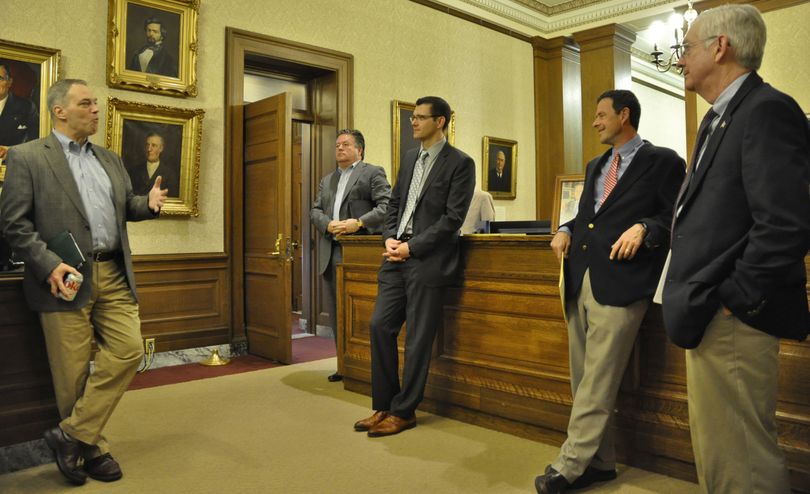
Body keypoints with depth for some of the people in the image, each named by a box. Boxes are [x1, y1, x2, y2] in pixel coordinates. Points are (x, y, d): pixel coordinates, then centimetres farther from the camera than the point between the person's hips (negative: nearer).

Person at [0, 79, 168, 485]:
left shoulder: (109, 159, 17)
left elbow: (124, 207, 24)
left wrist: (148, 204, 1)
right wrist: (49, 264, -16)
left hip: (114, 275, 5)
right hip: (65, 278, -5)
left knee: (128, 351, -3)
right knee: (73, 372, 4)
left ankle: (71, 434, 12)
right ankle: (93, 449, 21)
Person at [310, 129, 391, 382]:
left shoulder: (373, 173, 2)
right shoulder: (326, 180, 23)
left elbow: (387, 206, -9)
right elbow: (315, 211, 15)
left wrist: (358, 223, -20)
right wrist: (329, 224, -6)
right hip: (332, 254, 7)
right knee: (337, 312, 9)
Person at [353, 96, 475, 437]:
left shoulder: (460, 163, -5)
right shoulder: (410, 157, 17)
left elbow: (453, 218, -11)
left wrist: (412, 247, -15)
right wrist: (389, 237, 1)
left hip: (427, 259, -7)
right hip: (398, 255, 7)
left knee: (418, 338, 1)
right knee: (380, 325, 5)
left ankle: (403, 412, 15)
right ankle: (383, 406, 19)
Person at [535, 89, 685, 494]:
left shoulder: (663, 162, 2)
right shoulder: (595, 166, 23)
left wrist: (644, 228, -19)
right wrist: (566, 230, 8)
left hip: (620, 282, -7)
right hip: (580, 280, 8)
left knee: (597, 382, -7)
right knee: (583, 379, 10)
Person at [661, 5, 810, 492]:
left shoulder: (766, 110, -14)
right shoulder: (719, 119, 17)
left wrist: (729, 301, -17)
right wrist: (697, 299, 13)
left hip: (731, 321, -10)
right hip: (710, 316, 10)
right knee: (716, 454, 21)